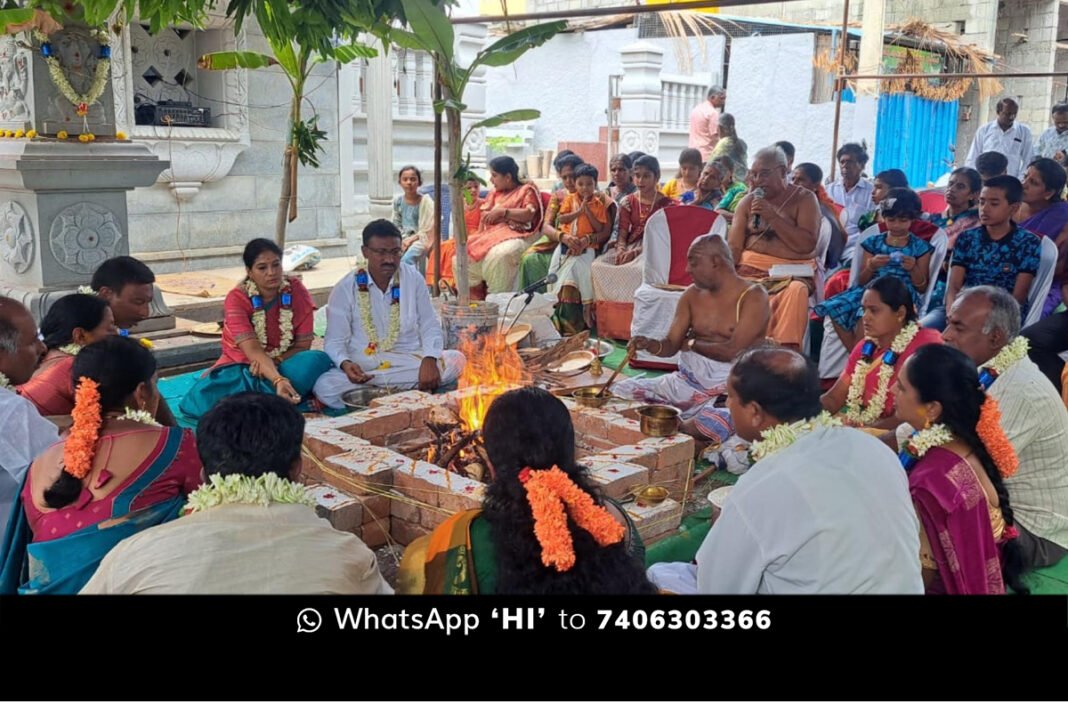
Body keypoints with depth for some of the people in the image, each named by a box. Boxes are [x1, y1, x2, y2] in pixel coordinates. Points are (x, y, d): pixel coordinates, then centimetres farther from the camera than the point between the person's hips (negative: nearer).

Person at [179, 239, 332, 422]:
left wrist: (275, 361, -25)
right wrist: (278, 380, -43)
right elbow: (252, 349, -26)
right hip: (242, 365, -1)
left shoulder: (297, 291, -7)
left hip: (283, 364, 2)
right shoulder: (237, 298, -14)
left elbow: (303, 345, -6)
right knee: (205, 397, -32)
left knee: (318, 360, -32)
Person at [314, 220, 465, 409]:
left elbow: (430, 327, 3)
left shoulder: (413, 278, 2)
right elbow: (335, 341, -4)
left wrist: (429, 360, -18)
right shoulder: (346, 288, -3)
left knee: (456, 360, -25)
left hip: (410, 362, 2)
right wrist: (346, 364, -27)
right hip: (361, 365, -2)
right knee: (325, 387, -32)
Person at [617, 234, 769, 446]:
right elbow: (671, 346, 8)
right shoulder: (692, 294, 10)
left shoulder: (753, 296, -9)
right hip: (687, 381, 5)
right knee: (620, 392, -11)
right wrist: (651, 345, -15)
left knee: (715, 422, -39)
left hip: (729, 390, -5)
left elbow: (731, 351, -18)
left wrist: (692, 343, -2)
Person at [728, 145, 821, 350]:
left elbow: (807, 245, -10)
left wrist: (773, 216, -15)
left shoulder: (804, 199, 3)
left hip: (793, 271, -2)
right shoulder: (748, 201, 12)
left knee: (796, 291, -36)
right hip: (751, 268, 3)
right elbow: (734, 247, 4)